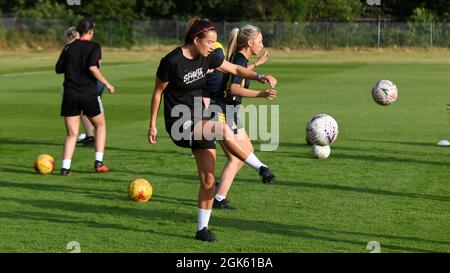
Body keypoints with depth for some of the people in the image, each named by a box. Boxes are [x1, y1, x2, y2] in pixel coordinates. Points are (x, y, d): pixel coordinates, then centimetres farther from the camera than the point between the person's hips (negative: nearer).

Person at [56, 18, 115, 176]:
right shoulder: (94, 47, -5)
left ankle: (65, 168, -7)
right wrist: (107, 84, -12)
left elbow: (58, 69, 11)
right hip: (89, 94, -3)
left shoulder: (68, 48, 7)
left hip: (70, 95, 3)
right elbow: (92, 67, -19)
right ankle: (98, 162, 9)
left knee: (71, 134, 7)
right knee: (100, 126, 19)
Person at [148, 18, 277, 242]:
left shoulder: (206, 58, 1)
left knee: (208, 179, 0)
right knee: (222, 130, -32)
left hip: (200, 121, 7)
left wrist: (260, 77, -8)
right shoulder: (172, 61, -17)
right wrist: (152, 125, -2)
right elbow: (158, 92, -7)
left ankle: (202, 228, 11)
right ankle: (261, 168, -23)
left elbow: (235, 69, 9)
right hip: (179, 123, -7)